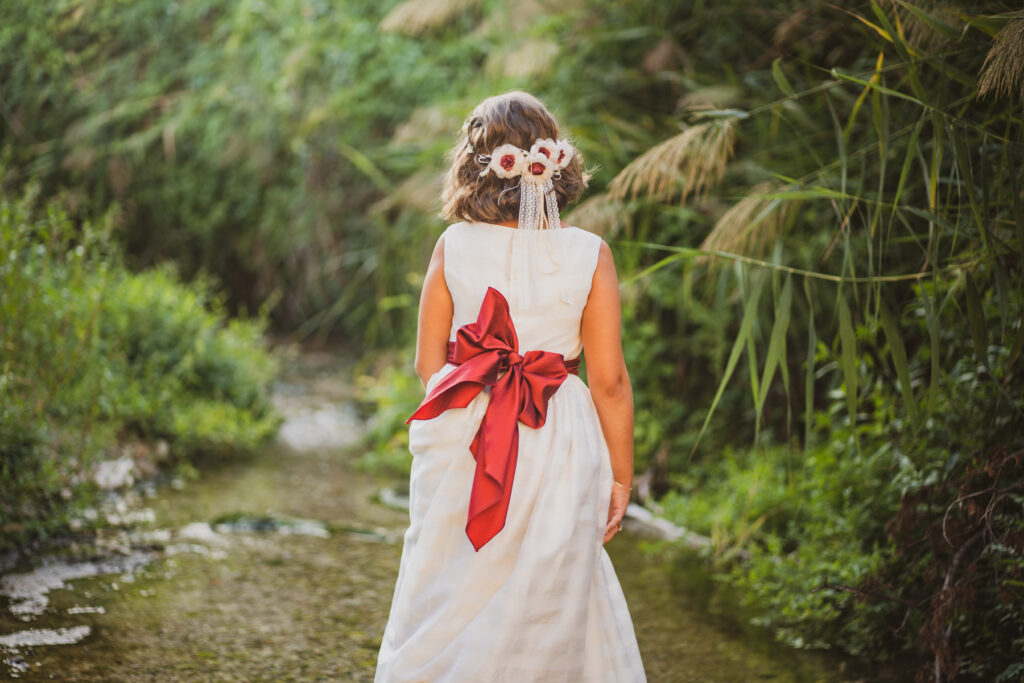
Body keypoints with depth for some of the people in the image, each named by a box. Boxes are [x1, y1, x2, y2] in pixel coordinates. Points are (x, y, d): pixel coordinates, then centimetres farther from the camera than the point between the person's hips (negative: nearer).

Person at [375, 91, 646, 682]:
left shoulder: (454, 249, -4)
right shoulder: (589, 254, -6)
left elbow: (429, 365, 1)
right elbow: (609, 380, -5)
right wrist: (621, 477, 3)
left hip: (462, 448, 1)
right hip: (561, 454, -1)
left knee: (447, 610, 13)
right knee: (549, 616, 11)